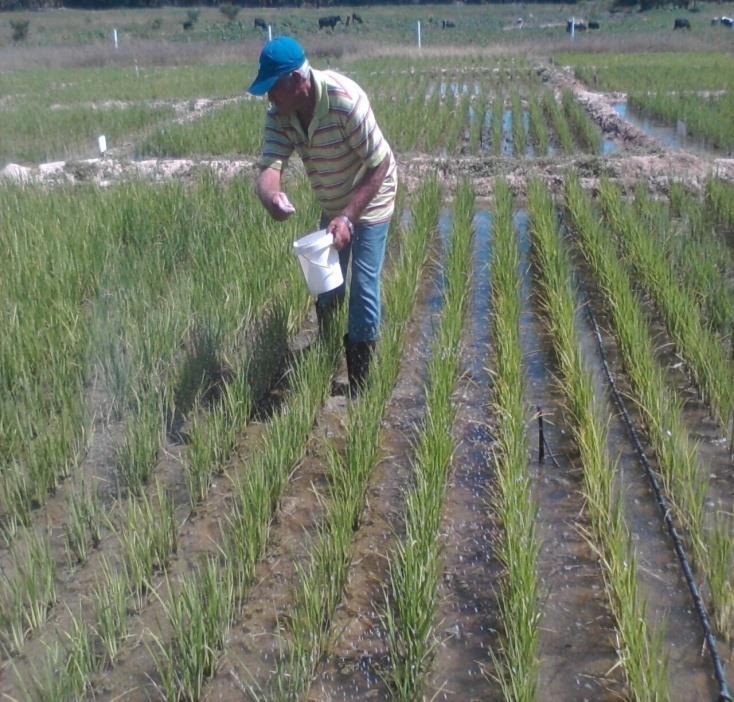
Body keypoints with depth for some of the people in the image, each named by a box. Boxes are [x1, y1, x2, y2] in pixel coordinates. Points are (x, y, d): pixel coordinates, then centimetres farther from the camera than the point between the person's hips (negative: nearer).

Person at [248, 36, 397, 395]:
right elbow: (269, 166, -26)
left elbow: (380, 165, -30)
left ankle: (361, 383, 8)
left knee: (363, 288, -8)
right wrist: (270, 195, -51)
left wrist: (348, 219, -36)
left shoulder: (344, 99, -33)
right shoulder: (279, 115, -16)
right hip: (332, 206, 6)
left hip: (370, 201, -6)